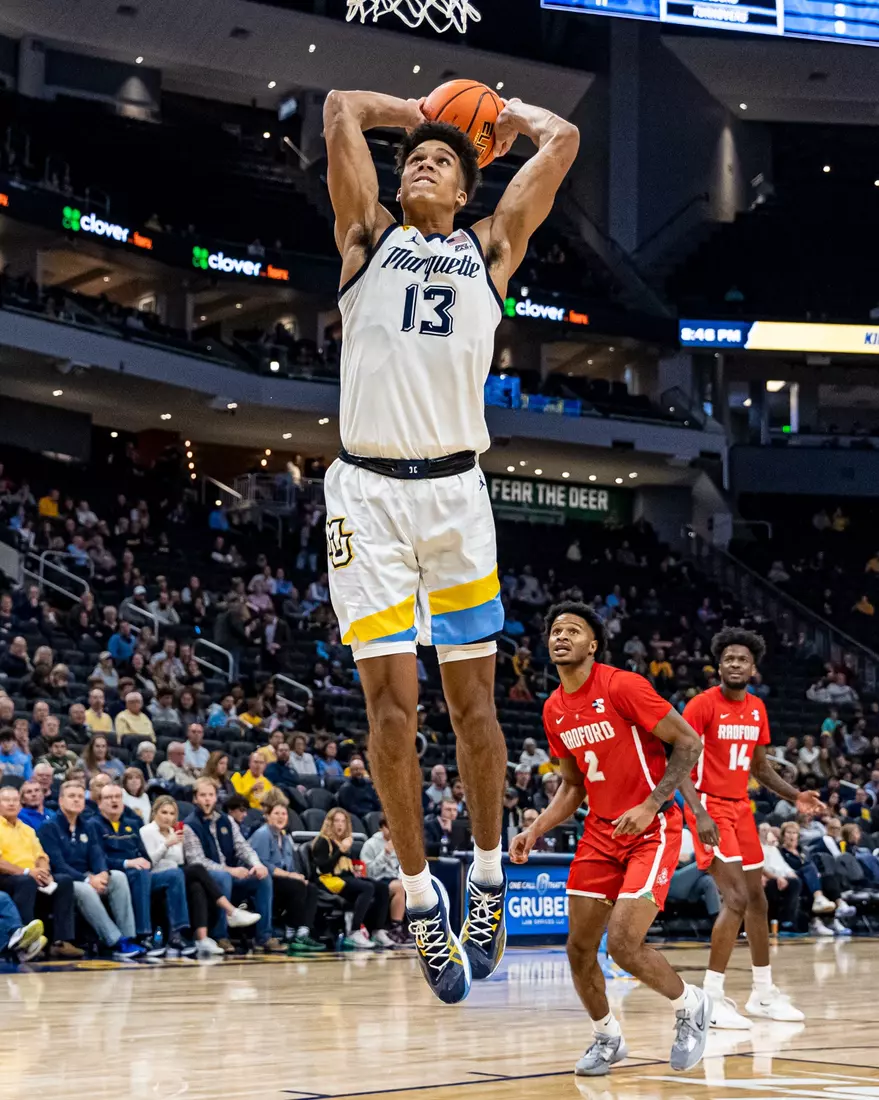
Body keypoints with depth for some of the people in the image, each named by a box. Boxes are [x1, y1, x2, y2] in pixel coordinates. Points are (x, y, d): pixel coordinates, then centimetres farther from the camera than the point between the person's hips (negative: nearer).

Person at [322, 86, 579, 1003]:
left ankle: (488, 875, 21)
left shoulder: (491, 248, 16)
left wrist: (495, 116, 30)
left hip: (454, 488, 1)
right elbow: (343, 108, 11)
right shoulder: (368, 236, 14)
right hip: (367, 489, -1)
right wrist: (420, 111, 26)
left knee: (471, 698, 6)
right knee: (391, 701, -5)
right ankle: (419, 895, 5)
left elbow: (561, 141, 14)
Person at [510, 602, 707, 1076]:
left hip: (651, 830, -7)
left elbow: (688, 743, -14)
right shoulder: (554, 710, 6)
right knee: (579, 948, 4)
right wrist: (535, 831, 2)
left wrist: (651, 805, -21)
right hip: (600, 833, 7)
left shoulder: (622, 686, -16)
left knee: (623, 943, -17)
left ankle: (691, 1005, 11)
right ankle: (607, 1038, 28)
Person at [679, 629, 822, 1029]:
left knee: (757, 898, 14)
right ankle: (712, 1000, -11)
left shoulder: (757, 709, 8)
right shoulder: (702, 705, -13)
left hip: (741, 807, 8)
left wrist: (793, 796, 6)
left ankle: (763, 994, 26)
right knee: (736, 898, -16)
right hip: (710, 807, -8)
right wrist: (699, 814, -29)